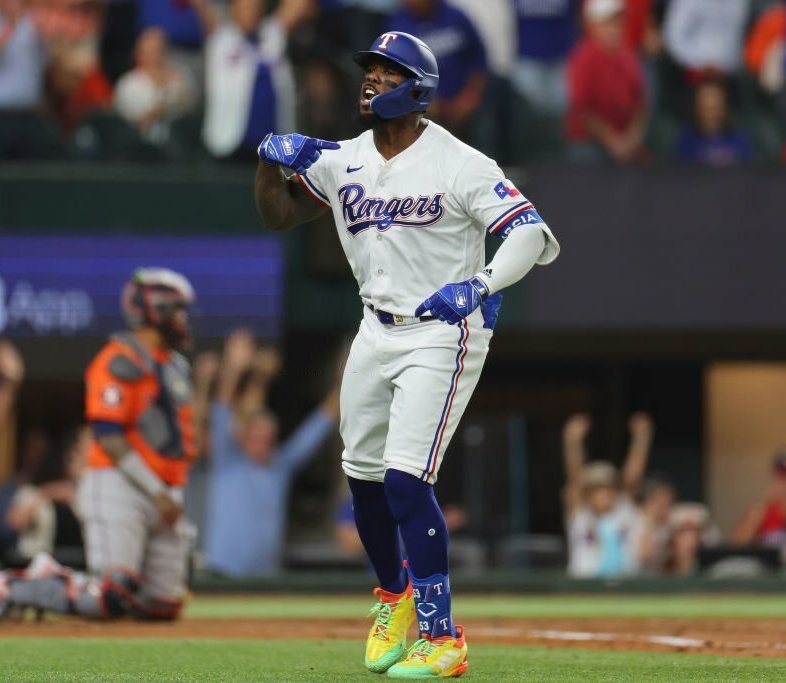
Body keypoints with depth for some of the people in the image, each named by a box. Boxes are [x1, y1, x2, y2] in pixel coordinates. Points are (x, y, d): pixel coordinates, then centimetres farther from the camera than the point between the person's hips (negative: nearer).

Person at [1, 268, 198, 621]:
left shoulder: (176, 366, 19)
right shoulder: (120, 362, -9)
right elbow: (109, 437, -16)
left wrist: (175, 497, 12)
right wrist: (156, 492, -17)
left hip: (163, 495, 9)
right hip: (118, 487, -9)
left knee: (164, 605, 3)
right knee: (112, 598, -19)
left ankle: (58, 582, 19)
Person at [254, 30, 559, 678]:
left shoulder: (457, 164, -14)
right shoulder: (342, 162, 6)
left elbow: (531, 231, -20)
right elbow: (277, 213, 15)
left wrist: (482, 285, -36)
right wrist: (271, 158, -6)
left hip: (444, 334, -7)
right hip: (378, 330, 7)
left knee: (405, 479, -17)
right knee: (363, 475, 13)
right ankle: (395, 596, 39)